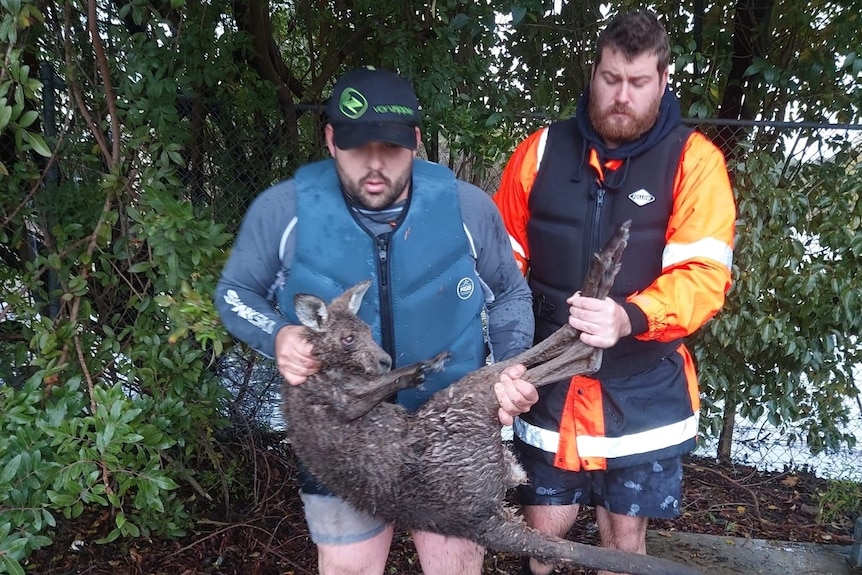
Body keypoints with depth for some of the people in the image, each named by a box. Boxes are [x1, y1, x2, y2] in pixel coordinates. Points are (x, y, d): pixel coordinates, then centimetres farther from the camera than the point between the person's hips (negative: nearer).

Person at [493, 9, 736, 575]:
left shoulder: (694, 160, -6)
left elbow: (704, 275, -16)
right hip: (548, 382, 1)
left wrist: (630, 318, -33)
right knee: (544, 529, 12)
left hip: (643, 391, -1)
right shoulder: (542, 150, -1)